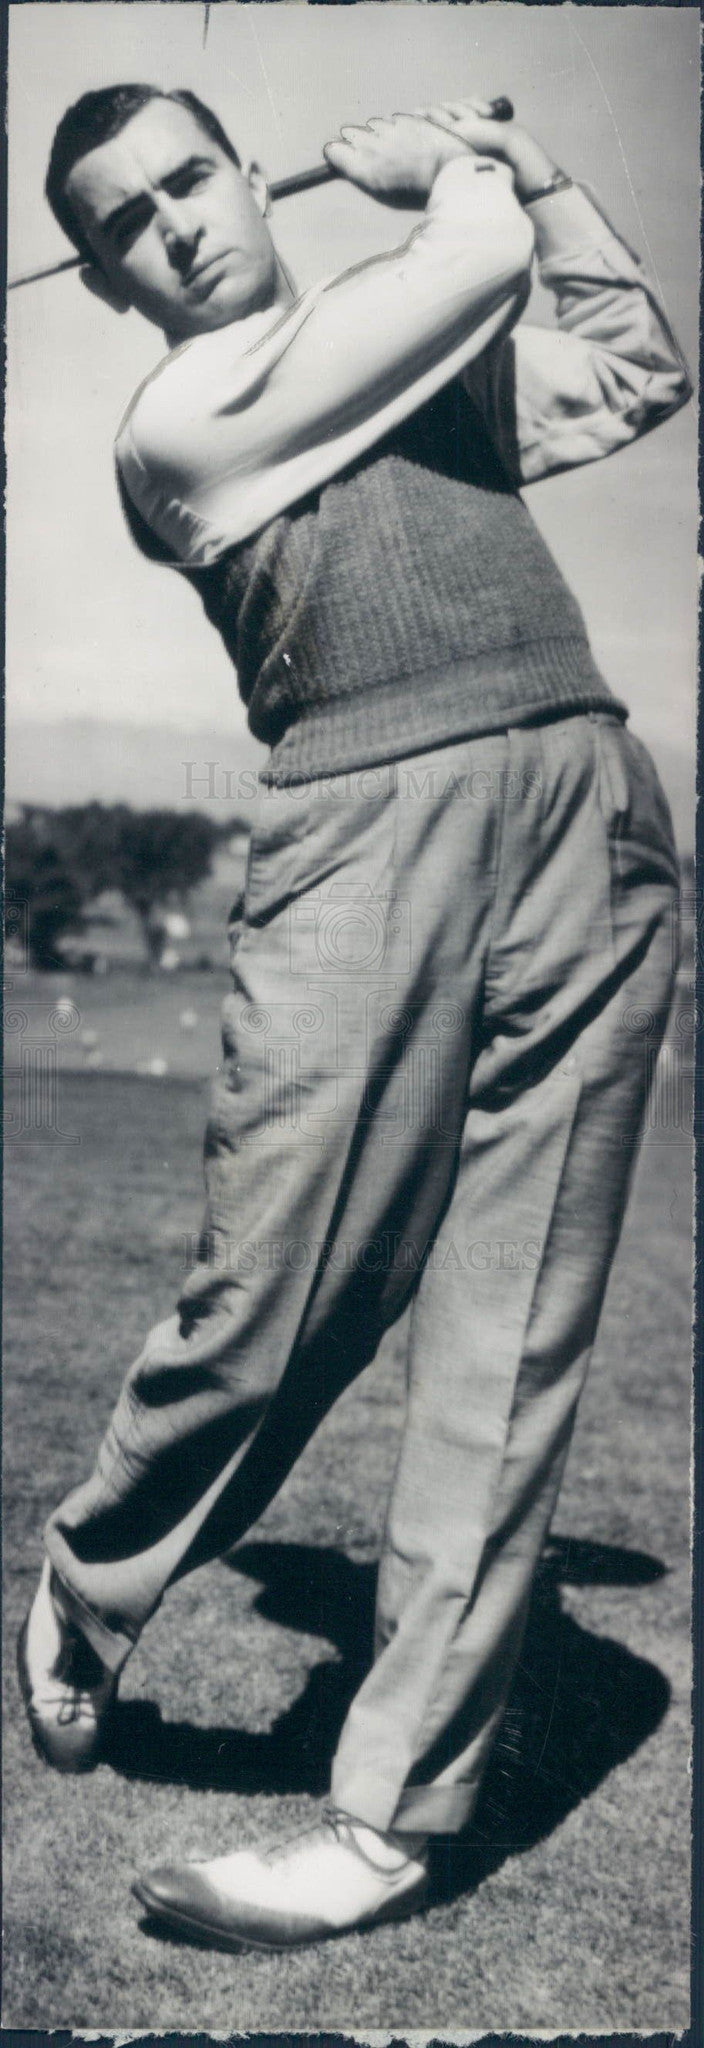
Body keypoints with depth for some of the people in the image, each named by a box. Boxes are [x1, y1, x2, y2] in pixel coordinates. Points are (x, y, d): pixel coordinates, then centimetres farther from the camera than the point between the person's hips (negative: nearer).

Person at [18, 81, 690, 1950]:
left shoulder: (441, 358, 29)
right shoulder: (178, 421, 7)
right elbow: (484, 266, 5)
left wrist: (533, 169, 36)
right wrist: (457, 174, 27)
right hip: (375, 822, -5)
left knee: (508, 1344, -3)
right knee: (272, 1315, -9)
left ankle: (394, 1812, 6)